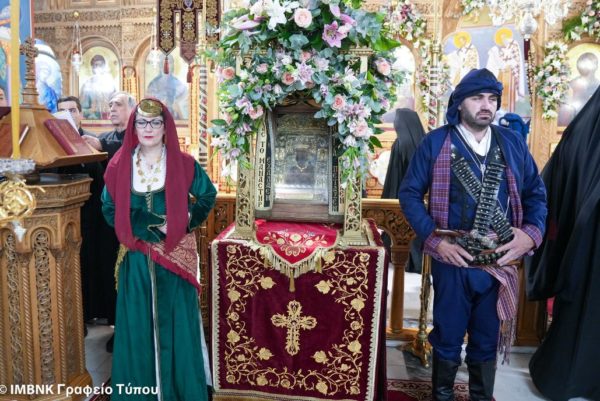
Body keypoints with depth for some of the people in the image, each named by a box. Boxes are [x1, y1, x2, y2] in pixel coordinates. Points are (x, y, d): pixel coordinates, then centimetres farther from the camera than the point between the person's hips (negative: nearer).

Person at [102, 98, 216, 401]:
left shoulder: (184, 164, -3)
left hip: (175, 256, -1)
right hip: (136, 259, 1)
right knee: (137, 325, 8)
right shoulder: (119, 166, 1)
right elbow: (109, 209, 4)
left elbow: (208, 196, 9)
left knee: (176, 324, 6)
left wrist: (189, 221, -3)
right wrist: (144, 227, -8)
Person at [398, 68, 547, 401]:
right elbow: (409, 193, -4)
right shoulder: (435, 143, -3)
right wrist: (433, 238, -14)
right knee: (447, 338, 13)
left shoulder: (513, 143, 6)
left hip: (500, 262, 3)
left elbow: (536, 193, 9)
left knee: (488, 341, 17)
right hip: (452, 261, -2)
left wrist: (531, 233, -9)